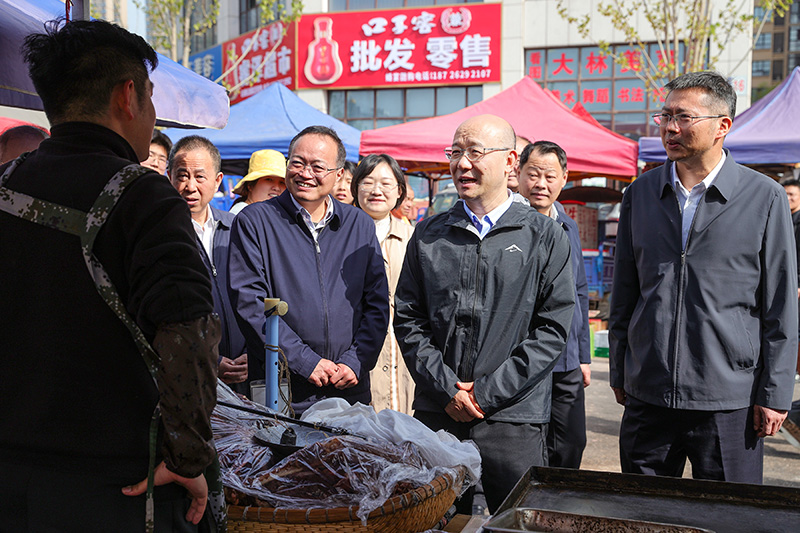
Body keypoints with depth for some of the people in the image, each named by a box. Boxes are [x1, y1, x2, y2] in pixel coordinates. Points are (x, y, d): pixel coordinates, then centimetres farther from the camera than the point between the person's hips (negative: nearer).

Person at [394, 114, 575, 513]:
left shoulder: (545, 237, 1)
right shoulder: (428, 235, 9)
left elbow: (553, 327, -4)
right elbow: (407, 319, 6)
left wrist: (487, 391, -10)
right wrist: (445, 389, -7)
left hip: (513, 420, -2)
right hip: (435, 415, 2)